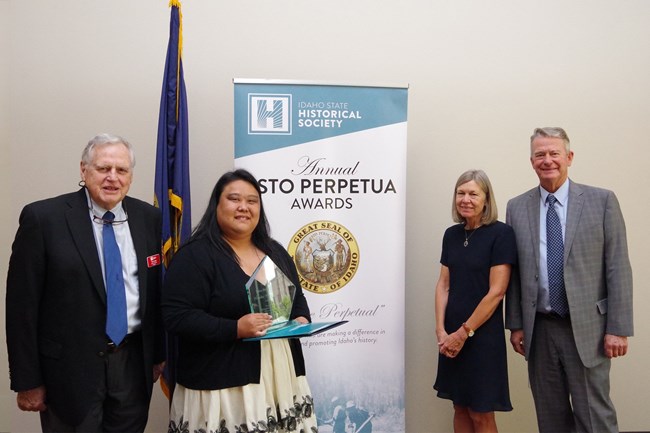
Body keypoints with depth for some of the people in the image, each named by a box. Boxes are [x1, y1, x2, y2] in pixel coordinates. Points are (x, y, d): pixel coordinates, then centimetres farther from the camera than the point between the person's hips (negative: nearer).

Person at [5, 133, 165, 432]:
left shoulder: (149, 218, 2)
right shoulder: (43, 217, -9)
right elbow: (22, 304, -8)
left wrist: (158, 352, 11)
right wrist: (27, 380, -7)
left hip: (133, 363, 4)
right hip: (71, 366, -3)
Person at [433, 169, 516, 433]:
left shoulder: (500, 234, -11)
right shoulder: (452, 234, 7)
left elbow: (496, 292, -15)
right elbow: (443, 285, 7)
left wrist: (464, 332, -12)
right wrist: (441, 330, -4)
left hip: (483, 336, -5)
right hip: (452, 337, 6)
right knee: (460, 407, 14)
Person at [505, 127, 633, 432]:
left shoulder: (602, 201, -1)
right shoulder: (517, 207, 5)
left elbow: (618, 268, -3)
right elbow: (514, 272, 7)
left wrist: (618, 328, -7)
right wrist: (516, 325, 5)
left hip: (587, 327, -2)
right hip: (539, 329, 3)